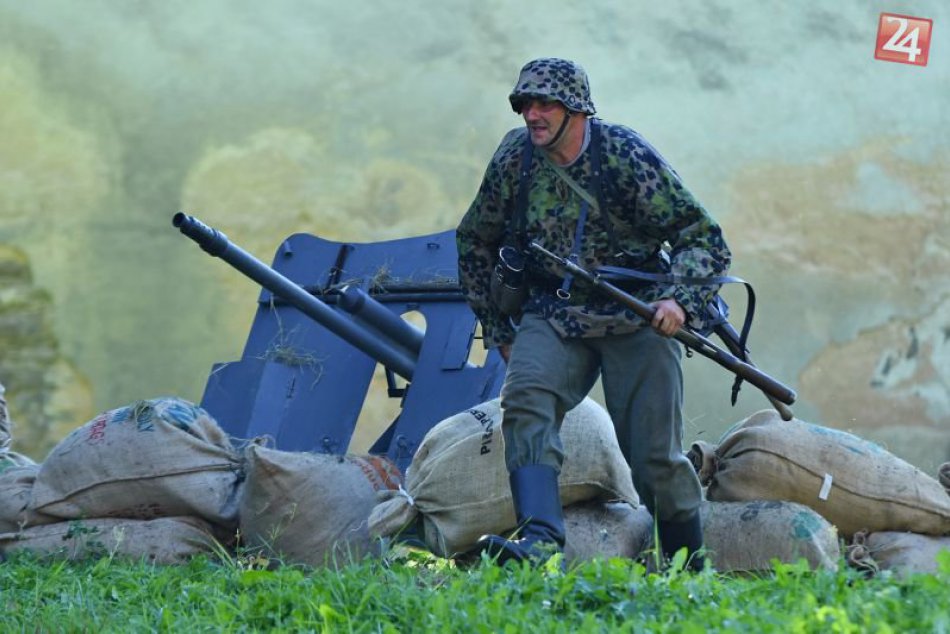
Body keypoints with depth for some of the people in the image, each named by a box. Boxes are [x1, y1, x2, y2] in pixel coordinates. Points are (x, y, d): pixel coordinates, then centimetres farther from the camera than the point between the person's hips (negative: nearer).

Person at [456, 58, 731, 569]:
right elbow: (475, 241, 16)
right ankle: (540, 543, -40)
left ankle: (691, 570, 14)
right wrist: (498, 330, 14)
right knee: (525, 402, -27)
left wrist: (679, 299, -27)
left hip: (634, 315, -3)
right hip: (552, 315, 3)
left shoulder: (627, 156, -12)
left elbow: (705, 240, -9)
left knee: (655, 457, -7)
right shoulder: (515, 157, -1)